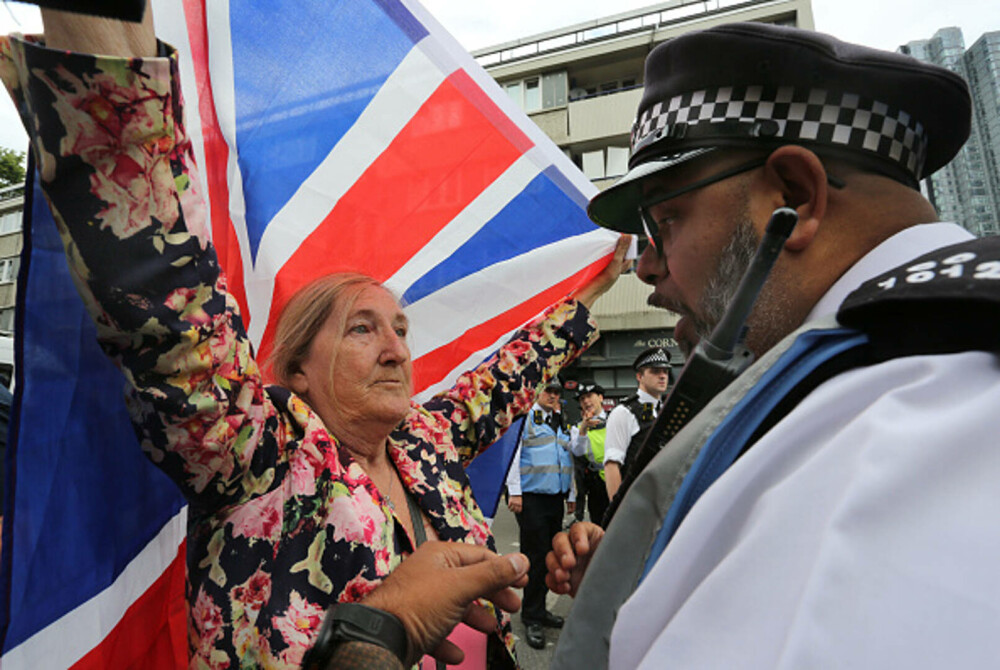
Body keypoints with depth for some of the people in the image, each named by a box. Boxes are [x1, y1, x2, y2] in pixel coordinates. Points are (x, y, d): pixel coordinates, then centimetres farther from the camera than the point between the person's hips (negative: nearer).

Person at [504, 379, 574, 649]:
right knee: (535, 557, -4)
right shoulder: (526, 417, -4)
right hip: (532, 498, -6)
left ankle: (539, 609, 26)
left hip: (556, 499, 7)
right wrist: (514, 492, -14)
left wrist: (570, 495, 20)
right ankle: (532, 618, 10)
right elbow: (514, 454, -9)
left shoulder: (562, 423, 17)